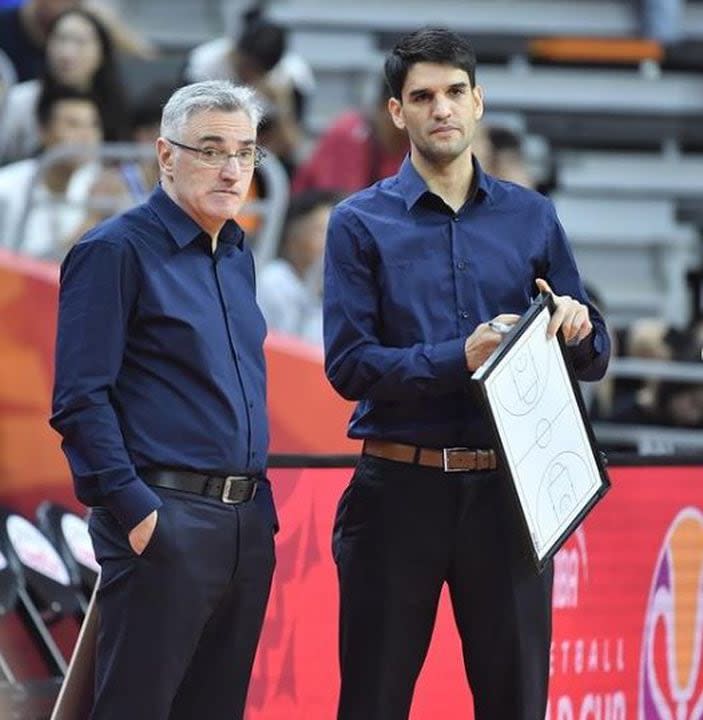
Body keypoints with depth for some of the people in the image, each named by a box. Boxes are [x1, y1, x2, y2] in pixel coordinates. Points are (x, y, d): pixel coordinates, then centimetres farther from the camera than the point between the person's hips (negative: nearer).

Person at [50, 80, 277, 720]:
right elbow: (80, 399, -13)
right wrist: (136, 511, -18)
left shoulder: (237, 256, 17)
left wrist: (259, 499, 16)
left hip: (247, 523, 8)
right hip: (164, 522, -8)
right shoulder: (117, 250, -7)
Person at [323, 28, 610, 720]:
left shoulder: (532, 217, 9)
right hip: (398, 488, -2)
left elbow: (594, 359, 11)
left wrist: (578, 329, -12)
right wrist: (461, 358, -21)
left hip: (508, 490, 2)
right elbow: (349, 365, -9)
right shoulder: (362, 223, 0)